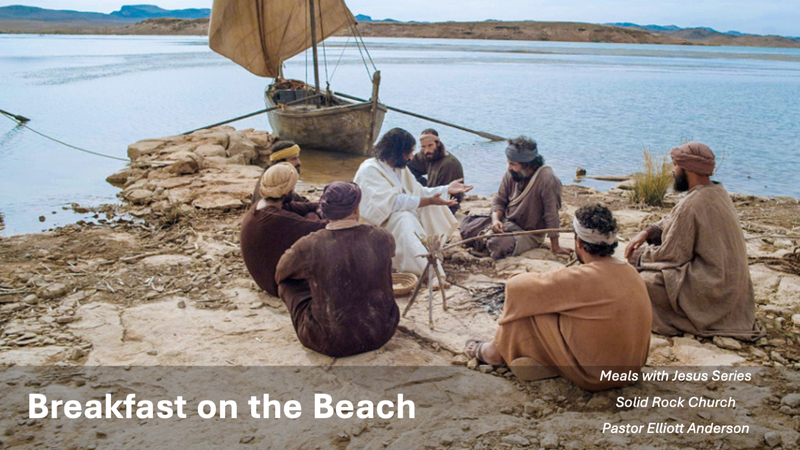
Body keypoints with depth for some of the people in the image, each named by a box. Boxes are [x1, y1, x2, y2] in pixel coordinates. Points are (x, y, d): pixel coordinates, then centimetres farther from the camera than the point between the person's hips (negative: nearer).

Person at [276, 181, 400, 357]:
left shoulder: (309, 246, -19)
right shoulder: (383, 238, -13)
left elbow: (281, 272, 4)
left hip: (330, 343, -2)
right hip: (381, 333, 3)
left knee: (288, 281, 16)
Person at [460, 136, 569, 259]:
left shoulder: (547, 179, -25)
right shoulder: (511, 174, -7)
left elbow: (551, 216, -22)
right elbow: (499, 201, 4)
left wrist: (555, 247, -17)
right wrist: (495, 219, -17)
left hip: (530, 233, -5)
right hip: (506, 222, 5)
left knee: (498, 245, -29)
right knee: (466, 222, -3)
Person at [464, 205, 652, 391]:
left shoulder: (579, 279, -24)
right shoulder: (633, 274, -2)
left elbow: (516, 285, -15)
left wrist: (544, 282, 9)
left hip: (592, 378, -7)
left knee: (526, 305, 0)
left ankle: (495, 351, 23)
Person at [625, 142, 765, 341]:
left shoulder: (691, 205, -24)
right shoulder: (718, 192, 5)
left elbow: (671, 255, -17)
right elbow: (673, 222, 15)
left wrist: (639, 255, -1)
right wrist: (647, 233, 2)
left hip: (713, 292, -10)